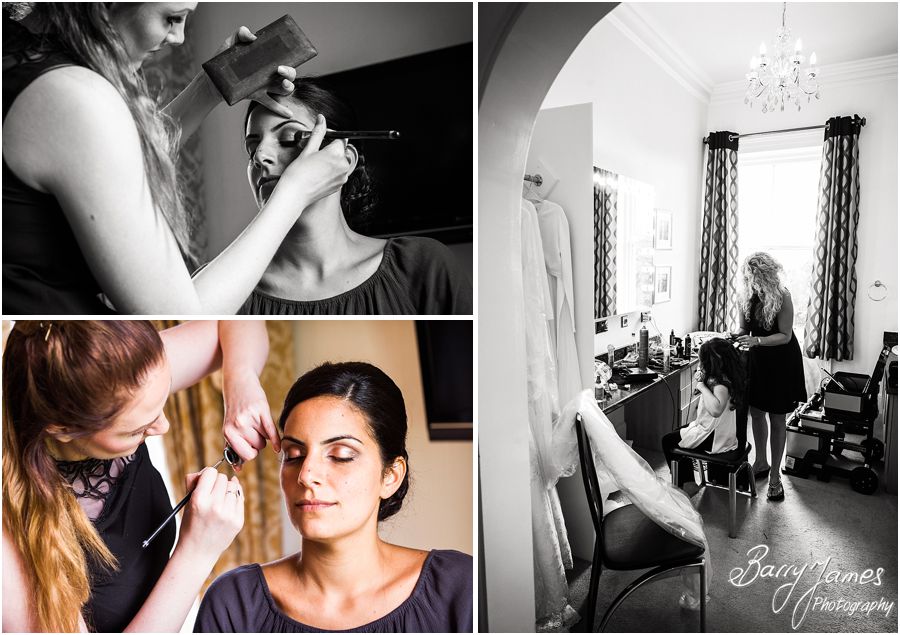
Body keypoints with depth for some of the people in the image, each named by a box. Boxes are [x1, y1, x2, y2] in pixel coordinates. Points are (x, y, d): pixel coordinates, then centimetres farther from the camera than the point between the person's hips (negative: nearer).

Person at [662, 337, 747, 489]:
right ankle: (688, 482, 32)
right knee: (677, 433, 27)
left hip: (714, 439, -10)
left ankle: (682, 486, 20)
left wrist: (702, 386, -35)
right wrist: (702, 380, -6)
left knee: (667, 441, 6)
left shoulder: (722, 384, -31)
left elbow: (715, 409, -49)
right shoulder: (727, 377, -1)